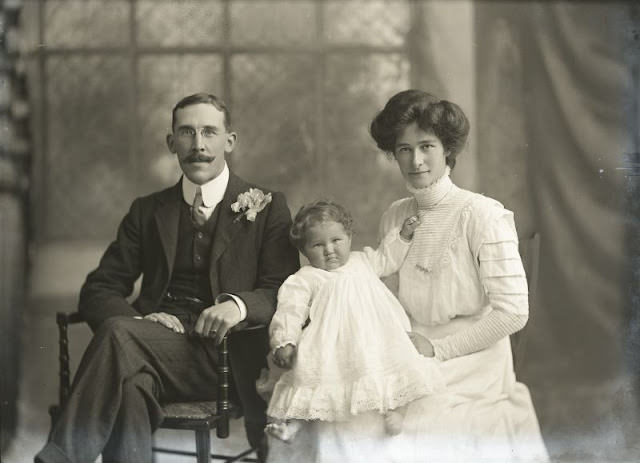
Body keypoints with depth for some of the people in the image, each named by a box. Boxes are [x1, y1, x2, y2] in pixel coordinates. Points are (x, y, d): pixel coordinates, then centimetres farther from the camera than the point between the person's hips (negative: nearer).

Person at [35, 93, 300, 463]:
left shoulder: (267, 207, 13)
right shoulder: (148, 211, 21)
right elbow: (99, 290, 15)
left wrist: (239, 304, -20)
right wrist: (135, 322, -9)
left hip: (225, 355, -2)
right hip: (160, 345, 3)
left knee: (119, 335, -32)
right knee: (130, 382, -37)